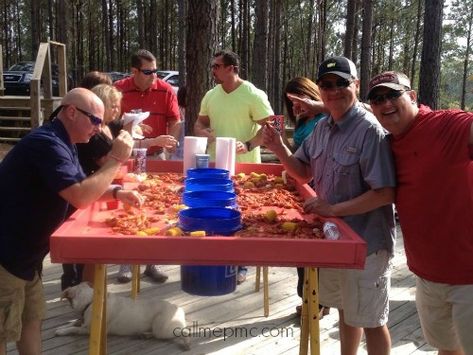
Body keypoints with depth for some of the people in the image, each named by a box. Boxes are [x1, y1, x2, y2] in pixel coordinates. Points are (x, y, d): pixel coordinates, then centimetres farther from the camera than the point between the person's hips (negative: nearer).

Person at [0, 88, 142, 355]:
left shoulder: (62, 143, 9)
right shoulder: (47, 144, -24)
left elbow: (82, 186, 19)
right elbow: (80, 197, -33)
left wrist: (117, 192, 1)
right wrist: (116, 160, -24)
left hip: (24, 252, 10)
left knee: (32, 318, 18)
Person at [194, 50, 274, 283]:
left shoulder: (253, 95, -9)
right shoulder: (211, 95, 9)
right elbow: (200, 122, 19)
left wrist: (248, 146, -25)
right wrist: (202, 132, -5)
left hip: (245, 167, -5)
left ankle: (240, 265, 18)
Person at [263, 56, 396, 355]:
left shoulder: (370, 130, -21)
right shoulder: (322, 127, 4)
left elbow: (385, 193, -24)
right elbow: (305, 173, 11)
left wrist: (334, 209, -26)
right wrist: (279, 148, -5)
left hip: (365, 242, -8)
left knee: (370, 321, 9)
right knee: (346, 311, 25)